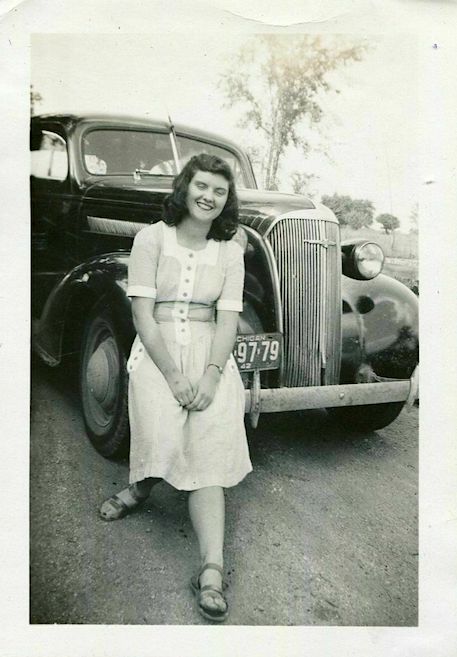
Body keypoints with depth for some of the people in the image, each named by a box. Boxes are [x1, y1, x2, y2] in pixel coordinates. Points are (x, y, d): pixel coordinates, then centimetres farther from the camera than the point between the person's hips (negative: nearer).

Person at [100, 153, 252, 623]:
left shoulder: (230, 252, 8)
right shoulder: (152, 238, 1)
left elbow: (227, 320, 2)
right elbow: (143, 314, -5)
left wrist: (211, 375, -14)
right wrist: (172, 374, -14)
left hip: (210, 357, 2)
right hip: (156, 353, -1)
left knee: (208, 456, -14)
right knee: (164, 439, -23)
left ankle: (212, 570, -13)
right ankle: (141, 485, 12)